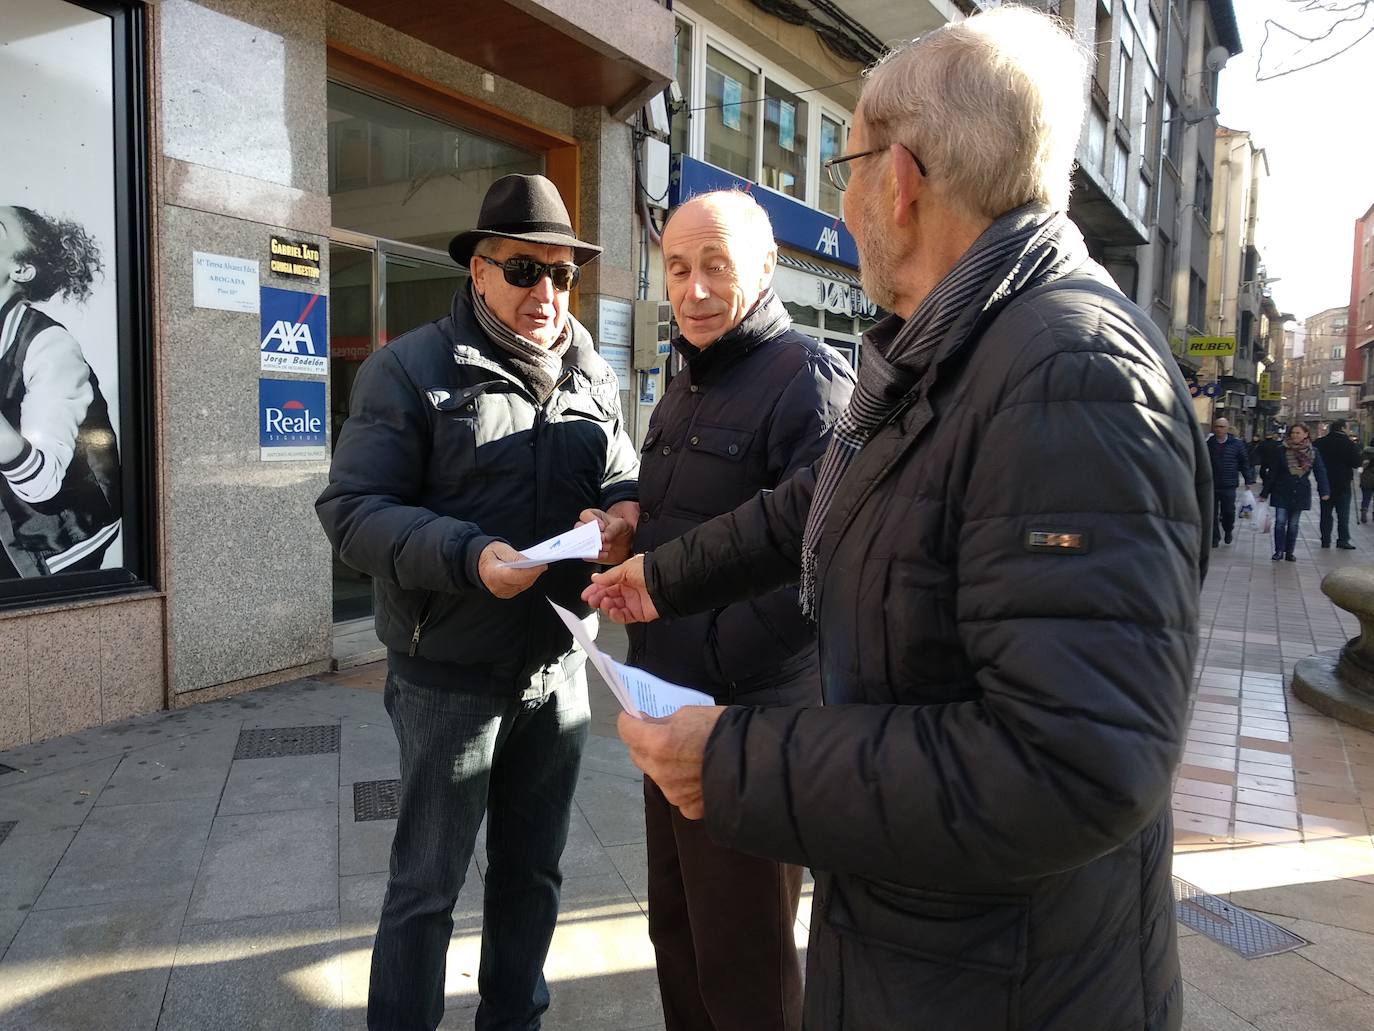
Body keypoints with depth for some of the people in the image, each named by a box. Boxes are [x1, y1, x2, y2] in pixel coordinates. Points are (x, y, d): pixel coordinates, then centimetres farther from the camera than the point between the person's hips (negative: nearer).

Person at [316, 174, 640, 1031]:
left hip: (559, 664, 5)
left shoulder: (593, 376, 8)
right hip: (450, 674, -5)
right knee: (428, 882, 8)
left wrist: (622, 513, -14)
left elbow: (625, 475, 11)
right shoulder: (411, 369, -7)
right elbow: (351, 508, -12)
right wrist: (470, 556, -28)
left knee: (533, 871, 19)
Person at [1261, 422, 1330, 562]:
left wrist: (1324, 491, -14)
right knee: (1280, 522, -4)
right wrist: (1264, 493, -3)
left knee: (1293, 524, 9)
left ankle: (1290, 552, 19)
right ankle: (1279, 551, 8)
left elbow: (1320, 472, -2)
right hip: (1281, 492, -1)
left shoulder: (1313, 452, -1)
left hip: (1300, 493, 1)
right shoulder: (1282, 450, -5)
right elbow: (1273, 472, -3)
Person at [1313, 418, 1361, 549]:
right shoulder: (1348, 443, -13)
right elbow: (1356, 463, -12)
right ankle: (1343, 540, 3)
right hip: (1343, 484, -3)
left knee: (1326, 513, 10)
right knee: (1343, 514, 4)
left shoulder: (1320, 443, -2)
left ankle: (1325, 540, 11)